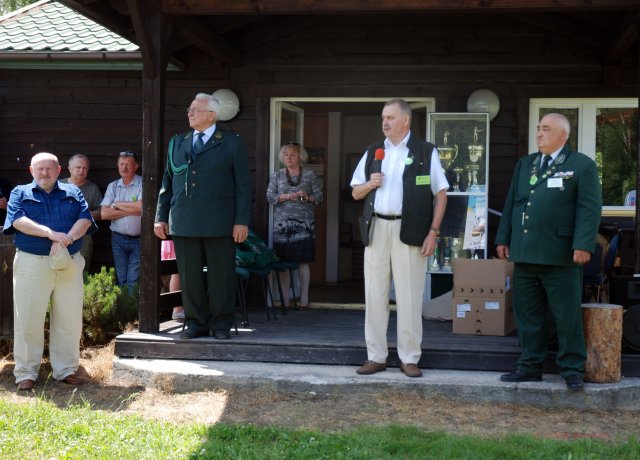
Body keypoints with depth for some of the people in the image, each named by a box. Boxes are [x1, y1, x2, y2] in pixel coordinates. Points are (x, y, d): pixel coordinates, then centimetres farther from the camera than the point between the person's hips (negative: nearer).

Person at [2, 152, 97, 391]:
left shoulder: (73, 193, 15)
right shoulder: (20, 193, 10)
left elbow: (85, 219, 0)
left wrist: (67, 239, -18)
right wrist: (51, 233, -20)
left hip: (69, 264, 2)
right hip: (32, 263, -2)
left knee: (70, 319, 5)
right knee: (28, 320, 0)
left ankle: (66, 369, 15)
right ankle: (26, 373, 9)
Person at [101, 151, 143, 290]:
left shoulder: (143, 184, -4)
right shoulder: (112, 186, 9)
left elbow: (141, 206, -20)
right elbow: (104, 214, -1)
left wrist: (117, 204, -5)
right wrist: (131, 210, -10)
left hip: (138, 239, -4)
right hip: (118, 239, 4)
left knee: (133, 281, -6)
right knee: (121, 279, 5)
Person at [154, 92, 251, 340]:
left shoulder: (232, 143, 4)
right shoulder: (176, 143, 15)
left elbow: (243, 185, 0)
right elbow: (167, 182, 16)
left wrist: (242, 221, -7)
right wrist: (161, 217, 10)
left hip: (219, 224, -3)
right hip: (183, 223, 3)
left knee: (221, 276, 2)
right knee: (189, 277, 5)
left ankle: (221, 324, 12)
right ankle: (195, 323, 15)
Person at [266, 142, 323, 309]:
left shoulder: (310, 175, 10)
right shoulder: (277, 175, 13)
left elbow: (319, 196, 8)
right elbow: (270, 196, 4)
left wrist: (307, 197, -11)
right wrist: (287, 197, -10)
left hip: (304, 223, -1)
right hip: (282, 223, 1)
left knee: (303, 261, -4)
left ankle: (304, 298, 1)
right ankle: (285, 299, 3)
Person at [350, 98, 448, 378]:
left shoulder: (426, 152, 2)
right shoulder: (373, 152, 14)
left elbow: (440, 194, 0)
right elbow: (355, 193, 17)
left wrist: (433, 232, -8)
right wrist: (369, 184, -5)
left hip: (409, 229, -4)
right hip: (376, 228, 4)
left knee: (409, 296, -1)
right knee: (374, 294, 5)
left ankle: (410, 358, 7)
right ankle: (376, 357, 13)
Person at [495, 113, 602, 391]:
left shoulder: (582, 166, 0)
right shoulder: (524, 164, 17)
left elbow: (589, 209, -7)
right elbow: (511, 204, 18)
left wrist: (583, 245, -16)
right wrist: (503, 239, 12)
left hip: (560, 255, -5)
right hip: (524, 254, 6)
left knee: (568, 316, 0)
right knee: (528, 315, 10)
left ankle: (572, 370, 10)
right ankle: (530, 367, 20)